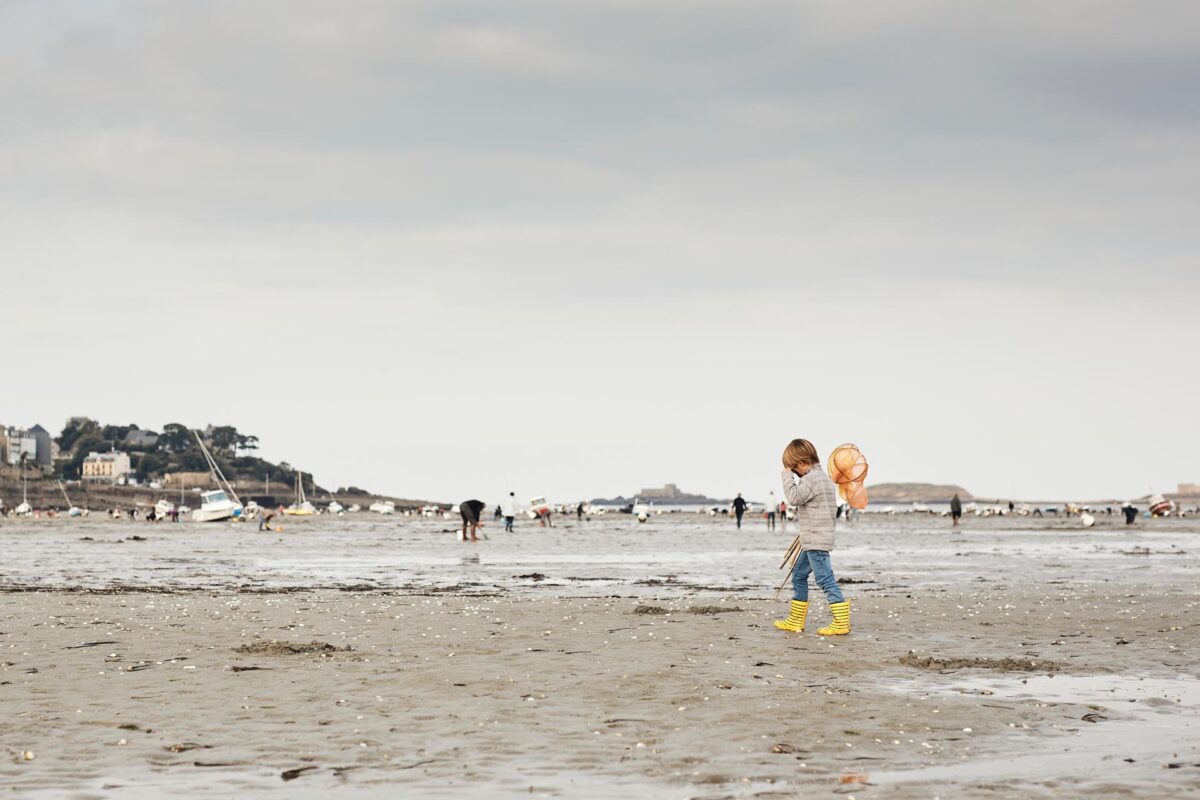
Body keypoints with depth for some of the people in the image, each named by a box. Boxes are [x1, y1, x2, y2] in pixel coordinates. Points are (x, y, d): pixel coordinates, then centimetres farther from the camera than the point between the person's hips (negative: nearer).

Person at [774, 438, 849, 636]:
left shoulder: (810, 479, -15)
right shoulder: (823, 477, 17)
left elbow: (794, 498, -22)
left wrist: (787, 476, -12)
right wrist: (805, 532, 23)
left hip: (816, 541, -11)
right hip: (812, 541, 11)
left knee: (825, 579, -11)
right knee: (798, 576, 17)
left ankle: (842, 623, -13)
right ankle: (795, 621, 23)